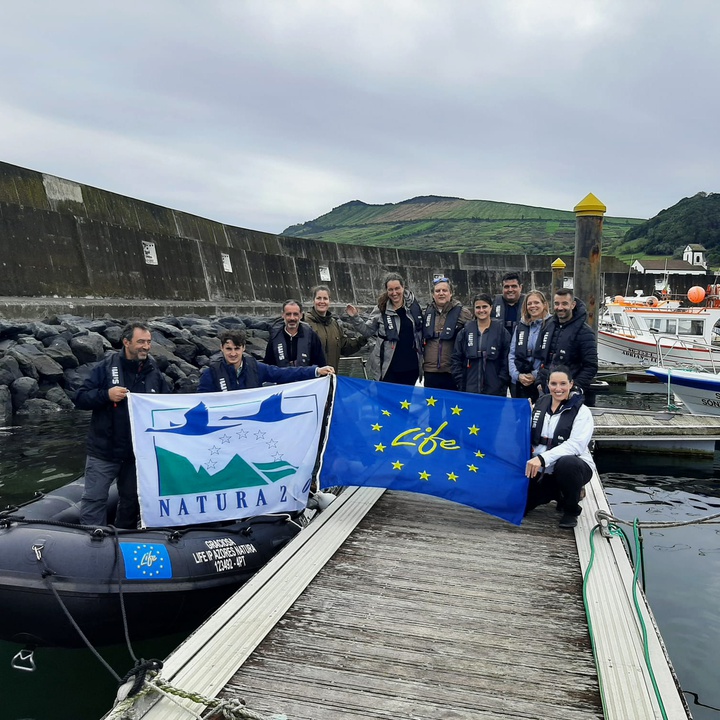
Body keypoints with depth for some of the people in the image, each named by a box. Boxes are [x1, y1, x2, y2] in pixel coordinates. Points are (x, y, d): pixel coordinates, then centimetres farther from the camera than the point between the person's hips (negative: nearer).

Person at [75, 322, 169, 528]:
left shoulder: (154, 372, 5)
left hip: (139, 453, 3)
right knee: (94, 499, -3)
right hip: (104, 450, -3)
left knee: (131, 501, 15)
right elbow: (80, 398, -7)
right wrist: (106, 395, -22)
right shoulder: (106, 367, -5)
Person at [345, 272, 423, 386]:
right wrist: (355, 318, -8)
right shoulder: (381, 309, -5)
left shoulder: (413, 305, 3)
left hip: (411, 367, 3)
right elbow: (367, 331, 4)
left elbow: (422, 330, 16)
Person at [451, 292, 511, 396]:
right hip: (470, 389, 1)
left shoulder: (500, 330, 1)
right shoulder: (465, 331, 6)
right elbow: (456, 358, 8)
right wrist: (460, 382, 1)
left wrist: (502, 383, -6)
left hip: (495, 391, -1)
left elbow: (506, 360, 0)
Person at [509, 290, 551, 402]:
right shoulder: (520, 326, 13)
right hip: (519, 383, 4)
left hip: (541, 384, -4)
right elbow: (512, 354, 10)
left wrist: (535, 375, -12)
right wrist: (517, 375, -3)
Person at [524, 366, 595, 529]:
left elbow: (575, 445, -23)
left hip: (572, 465, -5)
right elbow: (528, 438, 10)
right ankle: (558, 494, 21)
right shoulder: (539, 405, 5)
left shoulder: (582, 412, -9)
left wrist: (542, 458, -35)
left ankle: (571, 511, -10)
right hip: (542, 471, 5)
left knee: (566, 463, -40)